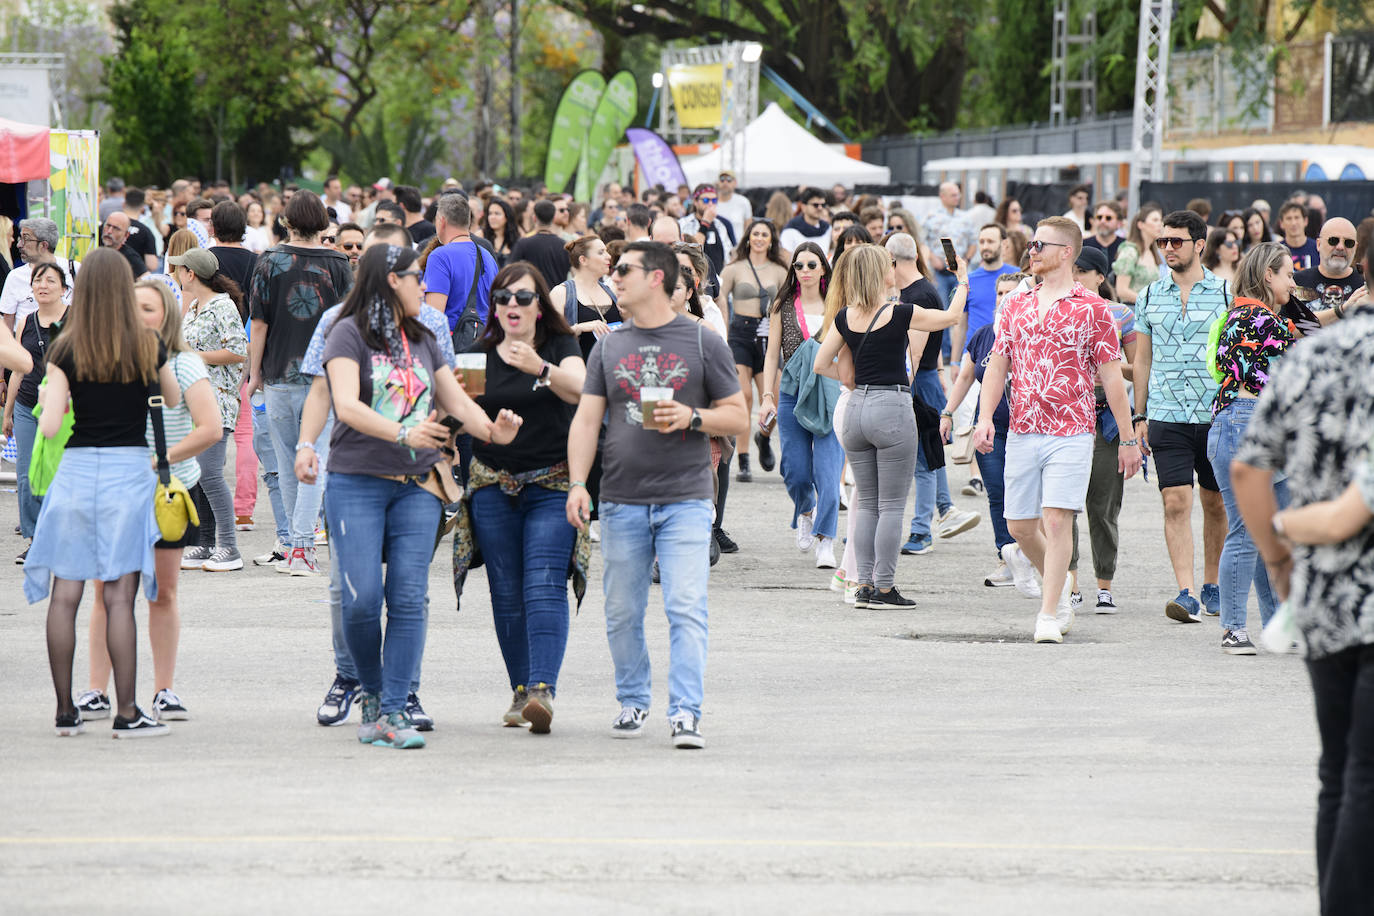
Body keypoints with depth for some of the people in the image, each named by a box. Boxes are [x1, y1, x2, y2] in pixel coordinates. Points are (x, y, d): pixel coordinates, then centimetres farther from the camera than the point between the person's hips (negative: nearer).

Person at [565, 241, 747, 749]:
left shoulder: (703, 343, 4)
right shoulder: (608, 348, 12)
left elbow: (739, 419, 5)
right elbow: (586, 420, 7)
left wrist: (691, 417, -13)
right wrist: (577, 484, -6)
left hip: (685, 501, -3)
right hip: (622, 501, 3)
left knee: (686, 609, -13)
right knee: (622, 612, 7)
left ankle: (685, 714, -13)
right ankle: (632, 702, 24)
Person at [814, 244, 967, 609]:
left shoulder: (845, 317, 3)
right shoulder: (899, 314, -11)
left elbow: (821, 365, 9)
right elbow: (951, 316, 3)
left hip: (855, 409, 5)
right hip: (892, 407, -5)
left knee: (867, 505, 12)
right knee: (892, 506, 0)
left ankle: (864, 585, 10)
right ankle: (884, 588, -1)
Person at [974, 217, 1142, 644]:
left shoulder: (1092, 310, -2)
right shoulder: (1015, 306, 12)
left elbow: (1112, 377, 0)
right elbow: (997, 365, 12)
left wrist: (1128, 439, 0)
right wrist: (984, 417, -2)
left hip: (1071, 433, -5)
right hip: (1021, 432, 5)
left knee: (1057, 519, -13)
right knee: (1019, 526, 7)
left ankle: (1049, 615, -7)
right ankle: (1058, 584, 32)